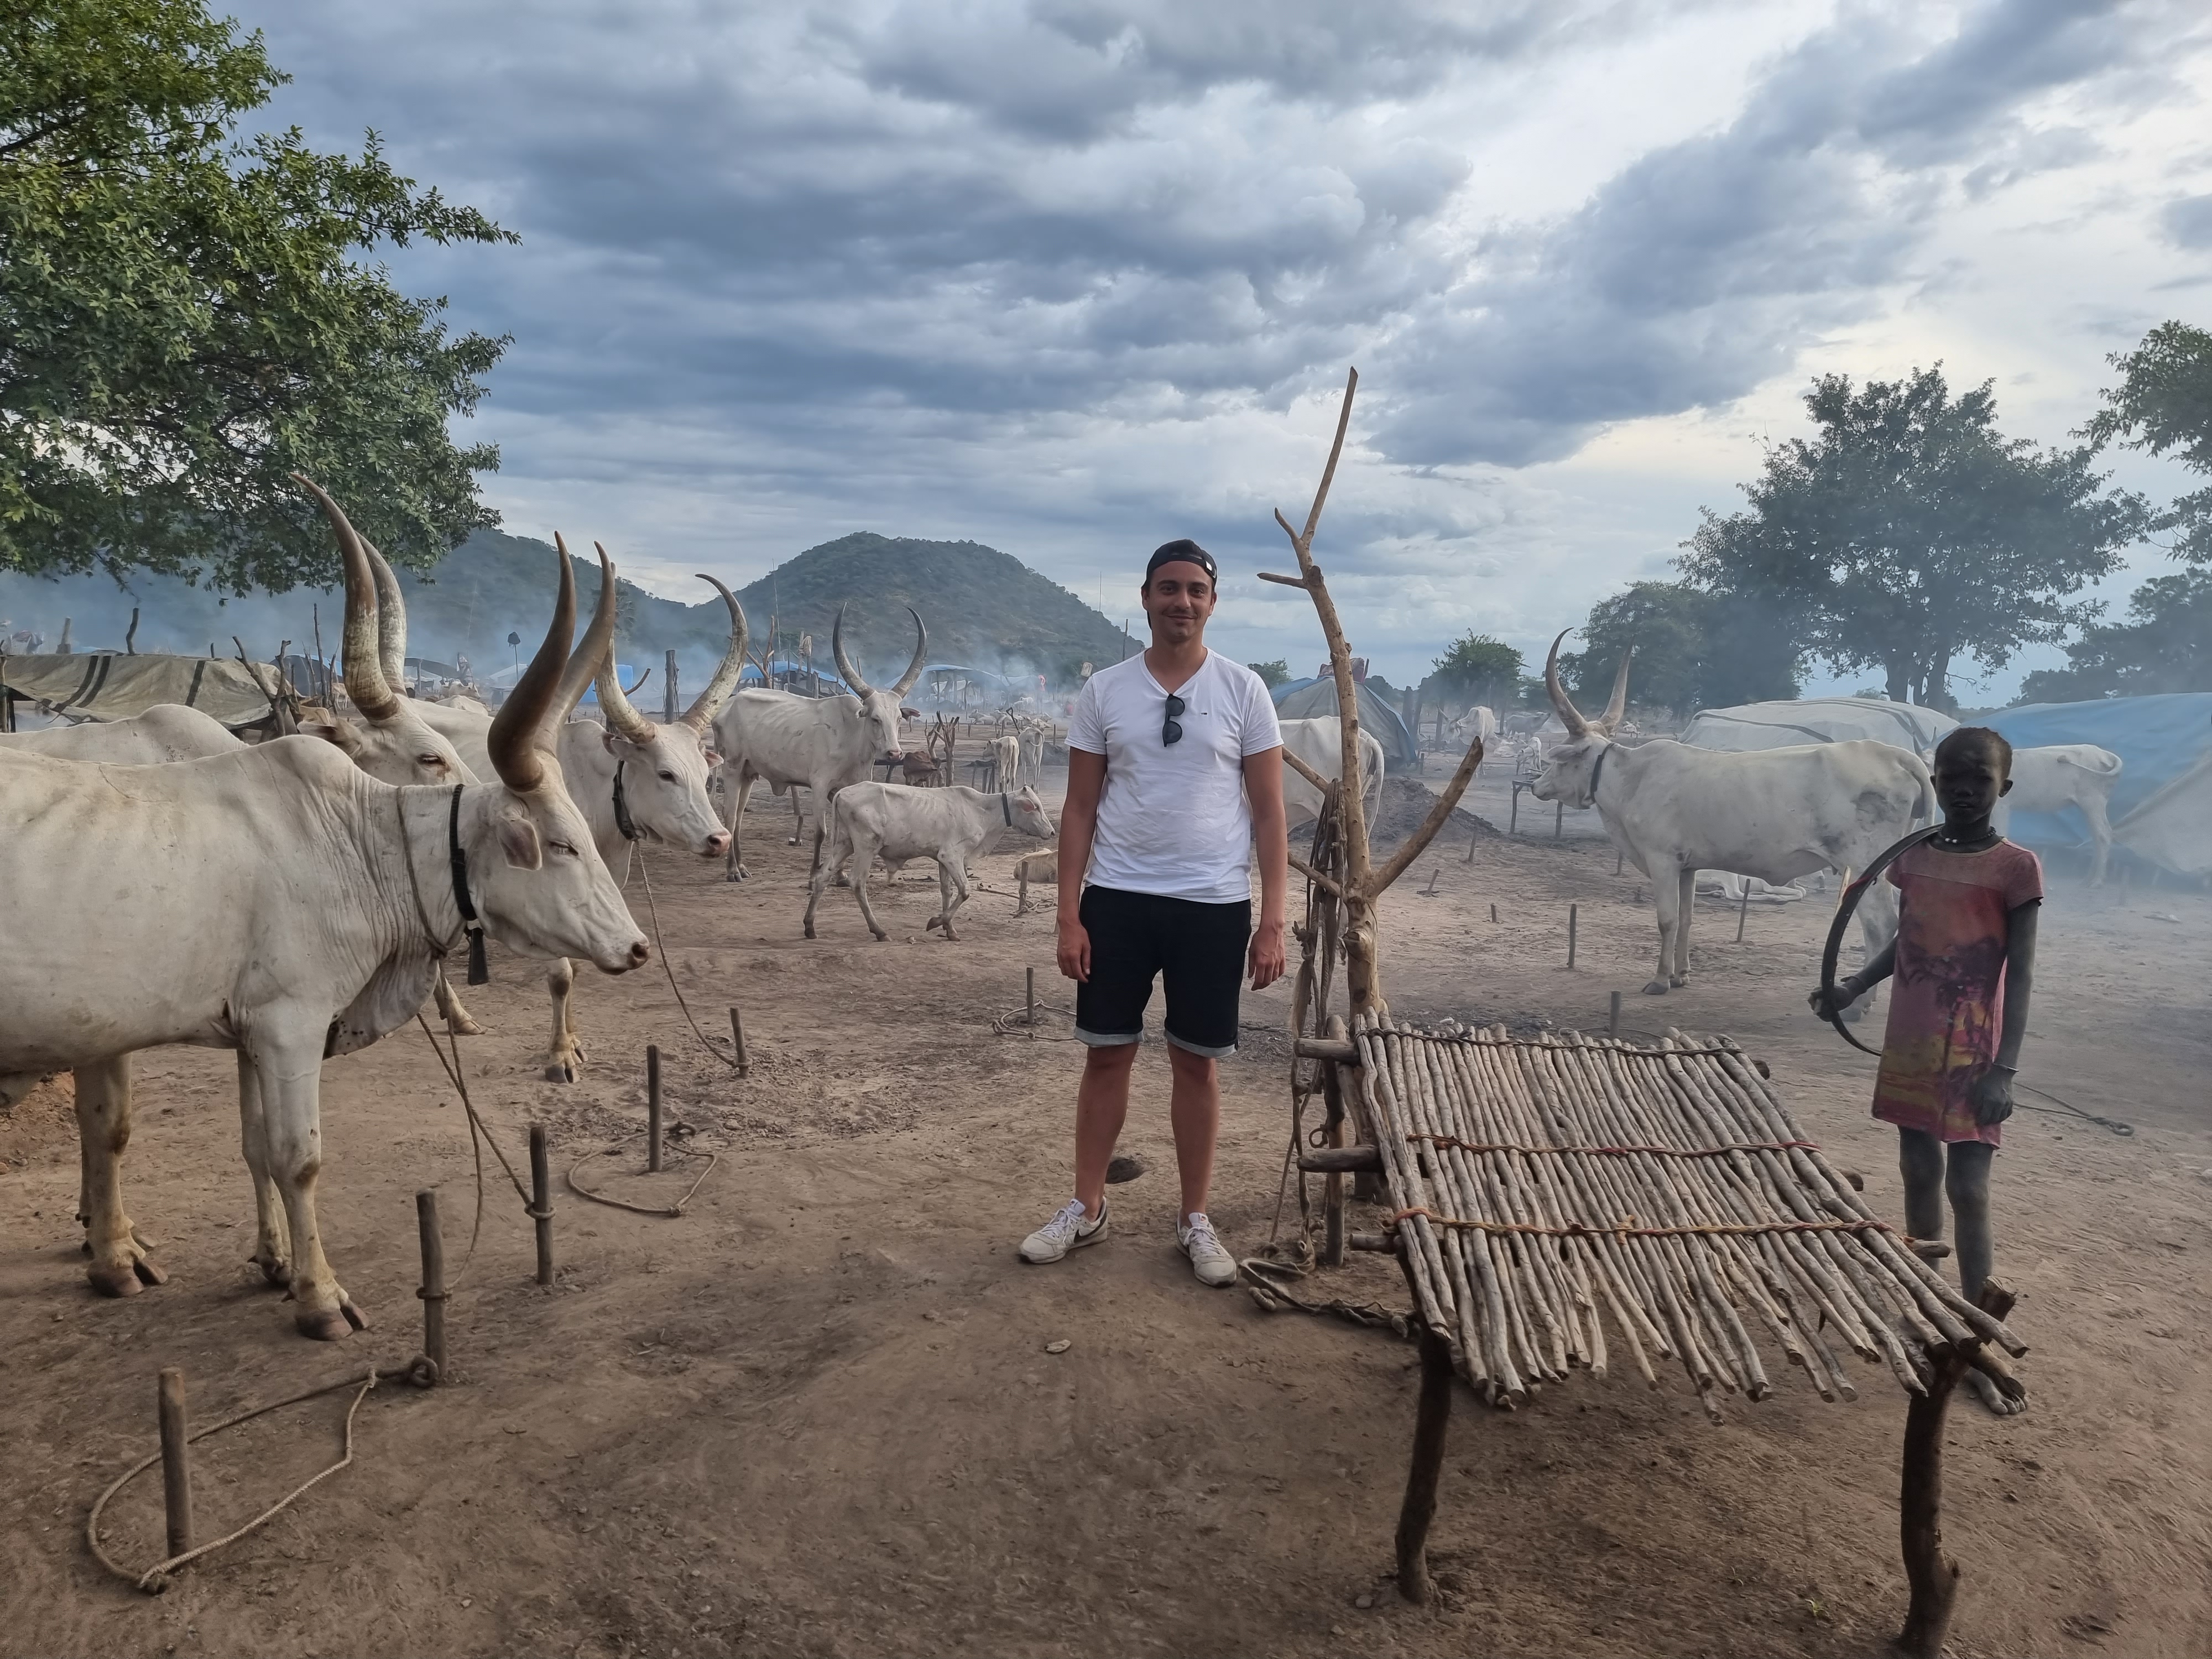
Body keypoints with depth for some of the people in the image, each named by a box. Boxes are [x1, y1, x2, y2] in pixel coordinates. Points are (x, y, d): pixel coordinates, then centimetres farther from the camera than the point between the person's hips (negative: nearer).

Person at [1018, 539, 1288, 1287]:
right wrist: (1068, 915, -3)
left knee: (1197, 1062, 9)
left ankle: (1195, 1219, 23)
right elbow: (1079, 811, 4)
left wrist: (1272, 923, -5)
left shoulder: (1243, 689, -1)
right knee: (1107, 1054, 10)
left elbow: (1269, 814, 0)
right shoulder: (1103, 690, 2)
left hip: (1214, 906, -1)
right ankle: (1086, 1207, 25)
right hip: (1117, 900, 1)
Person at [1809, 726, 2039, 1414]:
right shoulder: (1912, 857, 6)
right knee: (1919, 1176, 14)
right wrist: (1852, 989, 8)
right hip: (1908, 1048, 5)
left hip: (1971, 1058, -5)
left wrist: (2004, 1069, -19)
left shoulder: (2016, 868, -11)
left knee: (1968, 1193, -4)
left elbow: (2020, 974, -13)